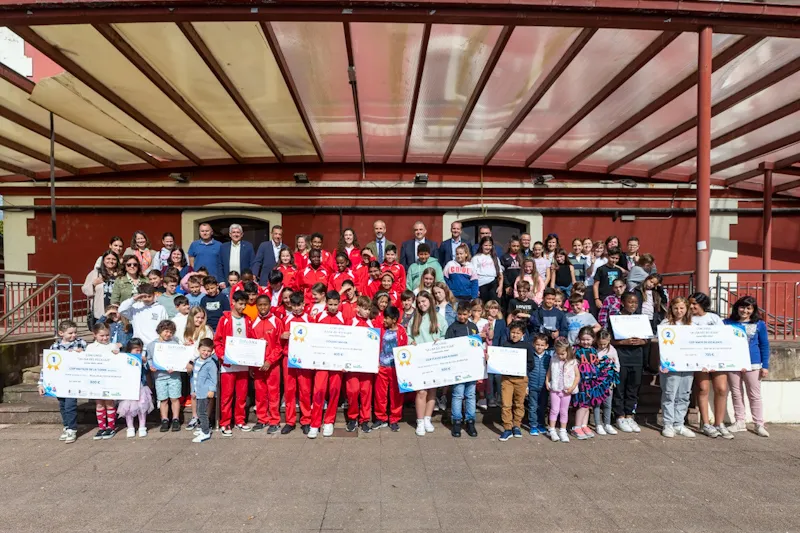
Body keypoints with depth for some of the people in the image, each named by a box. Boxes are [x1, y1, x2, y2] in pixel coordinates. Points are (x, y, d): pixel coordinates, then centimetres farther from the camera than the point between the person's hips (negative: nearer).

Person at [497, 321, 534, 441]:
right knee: (506, 404, -3)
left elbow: (531, 364, 1)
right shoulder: (505, 344, 3)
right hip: (506, 377, 0)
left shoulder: (527, 346, 0)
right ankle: (507, 428, 7)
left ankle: (516, 426, 28)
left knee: (519, 404, 12)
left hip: (521, 378, 0)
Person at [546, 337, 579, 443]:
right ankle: (552, 430, 11)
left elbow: (577, 376, -4)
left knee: (564, 411, 10)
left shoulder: (572, 362, -8)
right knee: (554, 410, 2)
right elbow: (549, 371, 11)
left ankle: (563, 431, 21)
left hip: (566, 391, -1)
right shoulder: (553, 360, -1)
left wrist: (572, 387, -12)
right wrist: (547, 381, -1)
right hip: (554, 389, 1)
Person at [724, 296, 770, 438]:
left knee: (754, 395, 5)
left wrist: (765, 366, 0)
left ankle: (759, 424, 14)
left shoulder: (759, 324, 3)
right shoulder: (727, 323, 4)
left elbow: (764, 346, 4)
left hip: (752, 364, -1)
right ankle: (739, 422, 18)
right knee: (736, 394, 9)